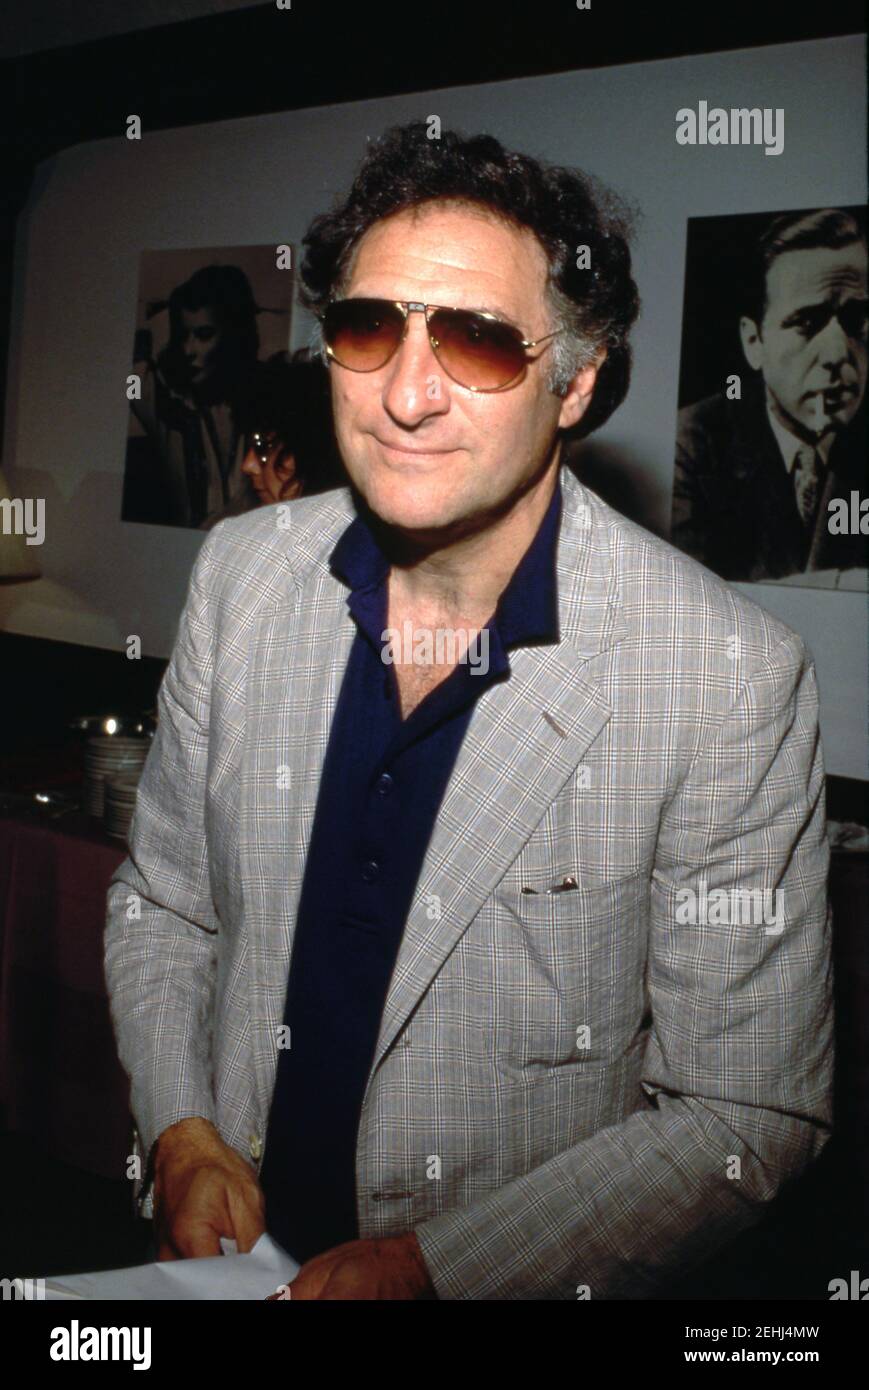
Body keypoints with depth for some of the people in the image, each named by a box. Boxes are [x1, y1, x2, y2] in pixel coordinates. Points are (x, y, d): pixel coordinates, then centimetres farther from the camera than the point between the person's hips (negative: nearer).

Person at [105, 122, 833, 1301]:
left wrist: (430, 1263, -15)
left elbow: (750, 1115, -12)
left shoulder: (730, 676, -17)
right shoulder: (242, 573, -4)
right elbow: (163, 906, 6)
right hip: (230, 1244, 3)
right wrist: (181, 1135, -8)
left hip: (520, 1278, -3)